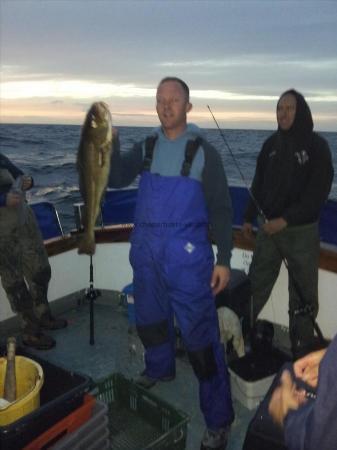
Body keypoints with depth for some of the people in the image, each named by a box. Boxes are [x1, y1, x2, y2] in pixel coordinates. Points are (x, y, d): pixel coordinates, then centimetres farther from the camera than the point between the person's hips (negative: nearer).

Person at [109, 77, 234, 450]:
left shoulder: (203, 151, -5)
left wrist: (223, 258, -10)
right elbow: (117, 179, -1)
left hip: (187, 256, -5)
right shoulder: (146, 148, 8)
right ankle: (159, 368, 48)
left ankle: (218, 418, 8)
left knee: (200, 334, -5)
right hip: (146, 251, 5)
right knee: (150, 319, 21)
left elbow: (220, 208, -5)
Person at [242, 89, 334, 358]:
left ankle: (303, 349, 20)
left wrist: (286, 220, -19)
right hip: (268, 227, 4)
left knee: (303, 294, 6)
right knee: (255, 286, 12)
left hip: (301, 231, -4)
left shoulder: (317, 146, -7)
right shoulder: (272, 144, 6)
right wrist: (249, 218, 13)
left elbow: (318, 193, -14)